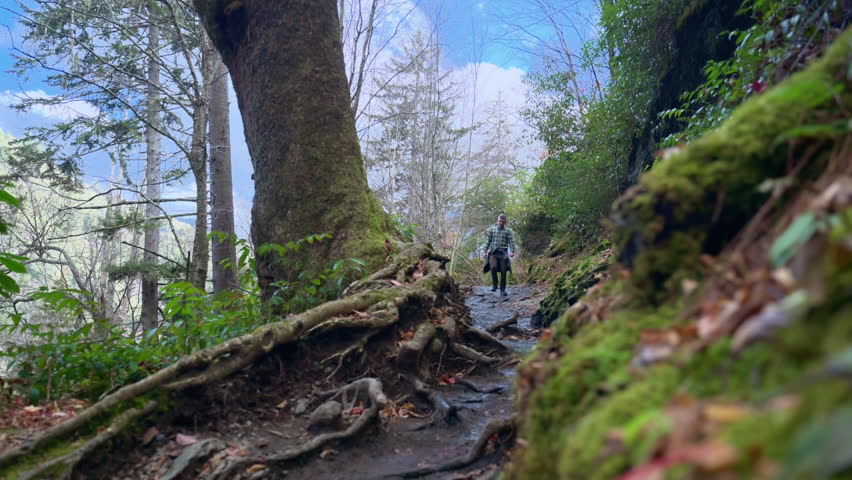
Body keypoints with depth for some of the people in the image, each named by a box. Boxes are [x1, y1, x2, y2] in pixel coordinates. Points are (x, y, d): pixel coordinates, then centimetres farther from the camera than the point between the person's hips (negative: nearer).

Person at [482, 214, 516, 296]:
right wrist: (485, 251, 4)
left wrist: (512, 251, -22)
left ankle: (502, 290, 9)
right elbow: (488, 241, 13)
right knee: (493, 267, -23)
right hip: (493, 253, 0)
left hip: (503, 253, 0)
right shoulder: (492, 229, 12)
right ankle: (494, 285, -3)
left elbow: (512, 241, -5)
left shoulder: (508, 231, 6)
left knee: (503, 271, -3)